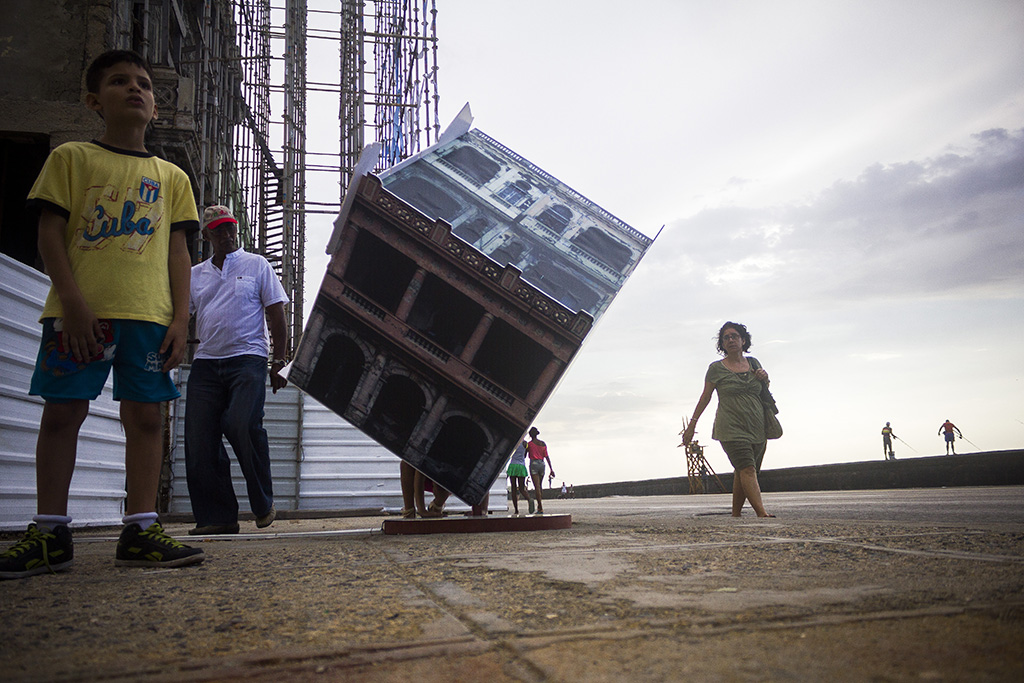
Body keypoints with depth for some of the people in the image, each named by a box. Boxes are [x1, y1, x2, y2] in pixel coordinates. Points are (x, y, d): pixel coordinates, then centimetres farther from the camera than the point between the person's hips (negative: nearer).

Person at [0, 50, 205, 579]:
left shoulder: (171, 176, 17)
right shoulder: (71, 158, 11)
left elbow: (177, 252, 13)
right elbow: (50, 234, 3)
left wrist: (180, 319, 2)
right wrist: (73, 304, -10)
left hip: (149, 312, 2)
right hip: (79, 310, -2)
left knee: (146, 415, -2)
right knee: (62, 411, -2)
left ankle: (140, 530, 4)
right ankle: (50, 535, 8)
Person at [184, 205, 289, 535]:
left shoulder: (257, 265, 11)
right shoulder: (194, 274, 19)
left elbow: (277, 316, 6)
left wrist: (279, 363, -2)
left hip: (247, 358, -4)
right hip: (205, 362, 4)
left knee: (242, 425, -22)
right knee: (199, 438, -4)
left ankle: (263, 504, -3)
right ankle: (217, 516, 5)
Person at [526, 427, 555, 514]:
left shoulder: (529, 444, -3)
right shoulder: (543, 444, 9)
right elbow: (547, 457, 7)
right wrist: (551, 469, 7)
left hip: (534, 464, -5)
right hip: (542, 464, 5)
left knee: (537, 487, -7)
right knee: (540, 486, 17)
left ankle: (541, 509, -12)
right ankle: (539, 506, 21)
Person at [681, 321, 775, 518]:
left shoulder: (753, 363, 13)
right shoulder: (716, 368, 2)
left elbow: (764, 393, 26)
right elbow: (705, 397, 8)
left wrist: (765, 378, 3)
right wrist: (692, 423, 8)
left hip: (757, 428, 4)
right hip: (731, 428, -4)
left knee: (742, 473, 5)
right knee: (747, 469, -18)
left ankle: (735, 515, 15)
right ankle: (762, 513, -27)